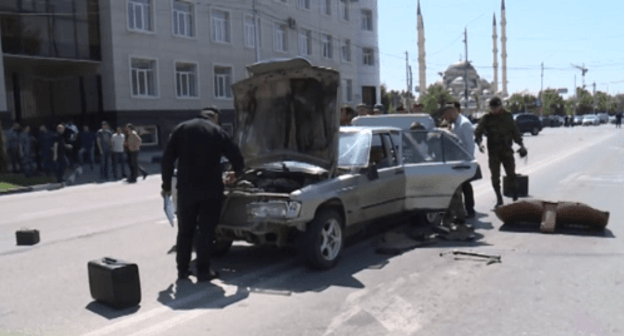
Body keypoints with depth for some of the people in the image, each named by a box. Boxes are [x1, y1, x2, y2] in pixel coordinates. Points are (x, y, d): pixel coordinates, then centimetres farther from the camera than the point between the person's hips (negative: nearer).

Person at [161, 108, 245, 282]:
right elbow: (237, 157, 8)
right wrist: (236, 173, 29)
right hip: (210, 189, -1)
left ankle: (182, 269, 17)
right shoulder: (218, 132, 7)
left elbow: (167, 158, 2)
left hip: (186, 188, 2)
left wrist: (166, 184, 9)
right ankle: (203, 271, 5)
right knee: (206, 230, 4)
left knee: (185, 230, 12)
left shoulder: (181, 129, 8)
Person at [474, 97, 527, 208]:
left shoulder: (508, 116, 7)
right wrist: (479, 142, -27)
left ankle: (515, 195, 23)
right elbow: (478, 131, -8)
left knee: (511, 174, -3)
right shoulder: (487, 118, 0)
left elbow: (515, 131, 17)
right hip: (493, 152, -1)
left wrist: (521, 144, 11)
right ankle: (499, 199, 13)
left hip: (507, 150, 1)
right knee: (495, 177, 0)